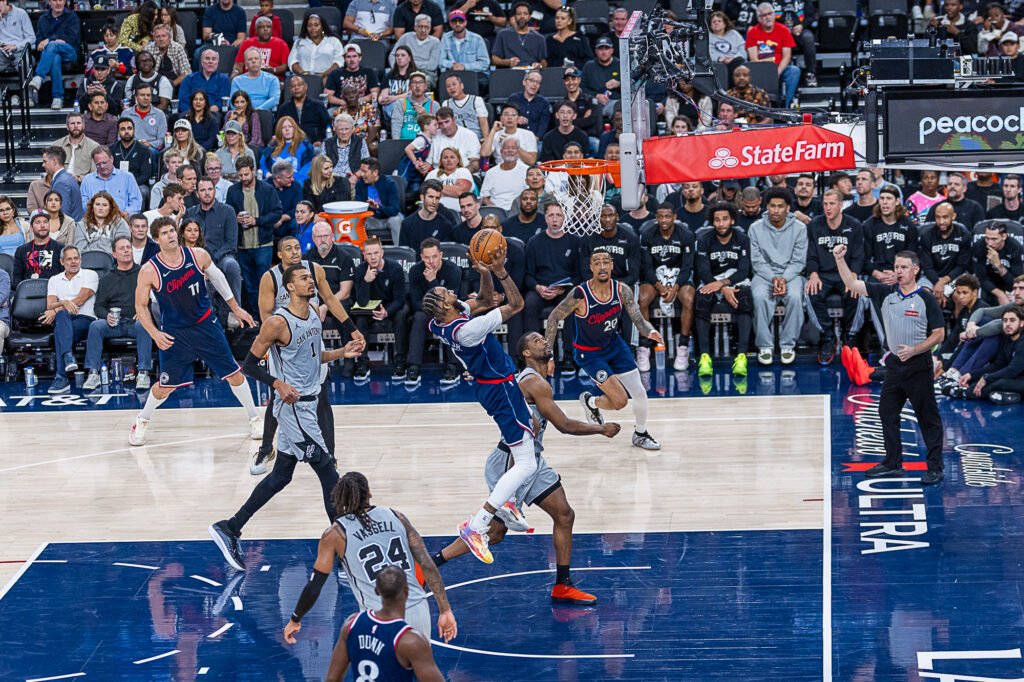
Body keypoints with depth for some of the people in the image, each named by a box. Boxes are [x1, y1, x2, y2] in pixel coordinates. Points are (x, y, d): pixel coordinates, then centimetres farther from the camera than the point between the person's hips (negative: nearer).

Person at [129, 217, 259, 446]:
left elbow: (218, 278, 8)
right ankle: (141, 422, 28)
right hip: (174, 333, -2)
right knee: (166, 386, 2)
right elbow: (141, 306, -7)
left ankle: (255, 419, 21)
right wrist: (155, 334, -18)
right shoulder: (149, 271, -17)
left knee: (233, 374, 4)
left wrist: (236, 308, 14)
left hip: (206, 324, 2)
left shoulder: (198, 256, -11)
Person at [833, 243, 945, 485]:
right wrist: (840, 260, -11)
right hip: (894, 364, 6)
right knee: (887, 413, 12)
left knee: (928, 417, -1)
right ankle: (893, 463, 24)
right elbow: (852, 284, 2)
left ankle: (935, 468, 4)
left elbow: (939, 335, -6)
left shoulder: (926, 299, -8)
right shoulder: (886, 293, 5)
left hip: (918, 365, -6)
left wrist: (914, 350, -17)